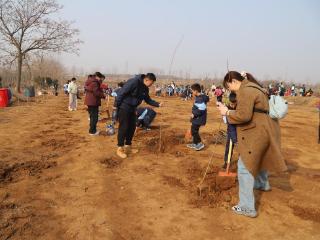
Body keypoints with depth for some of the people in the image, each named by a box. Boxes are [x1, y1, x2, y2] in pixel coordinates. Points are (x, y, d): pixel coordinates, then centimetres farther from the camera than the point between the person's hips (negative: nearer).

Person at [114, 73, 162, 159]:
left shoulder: (145, 88, 6)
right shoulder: (134, 82, -22)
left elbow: (148, 100, 15)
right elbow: (121, 92, -21)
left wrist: (158, 104, 2)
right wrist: (116, 105, -18)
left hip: (132, 108, 9)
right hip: (124, 107, -9)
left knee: (132, 127, 11)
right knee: (123, 128, -6)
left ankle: (128, 147, 23)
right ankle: (120, 149, 4)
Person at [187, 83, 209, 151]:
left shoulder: (200, 99, -23)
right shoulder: (198, 97, 10)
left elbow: (201, 110, -29)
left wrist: (194, 114, -21)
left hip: (198, 119, -11)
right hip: (196, 118, 11)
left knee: (194, 131, -4)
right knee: (194, 130, 18)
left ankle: (200, 144, 5)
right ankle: (195, 144, 29)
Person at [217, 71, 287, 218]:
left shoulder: (244, 91, -17)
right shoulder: (253, 88, 16)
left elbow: (244, 116, -25)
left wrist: (227, 112, -12)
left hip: (255, 134, -11)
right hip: (264, 130, 11)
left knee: (245, 167, -7)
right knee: (259, 158, 32)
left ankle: (247, 207, -3)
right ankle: (263, 184, 58)